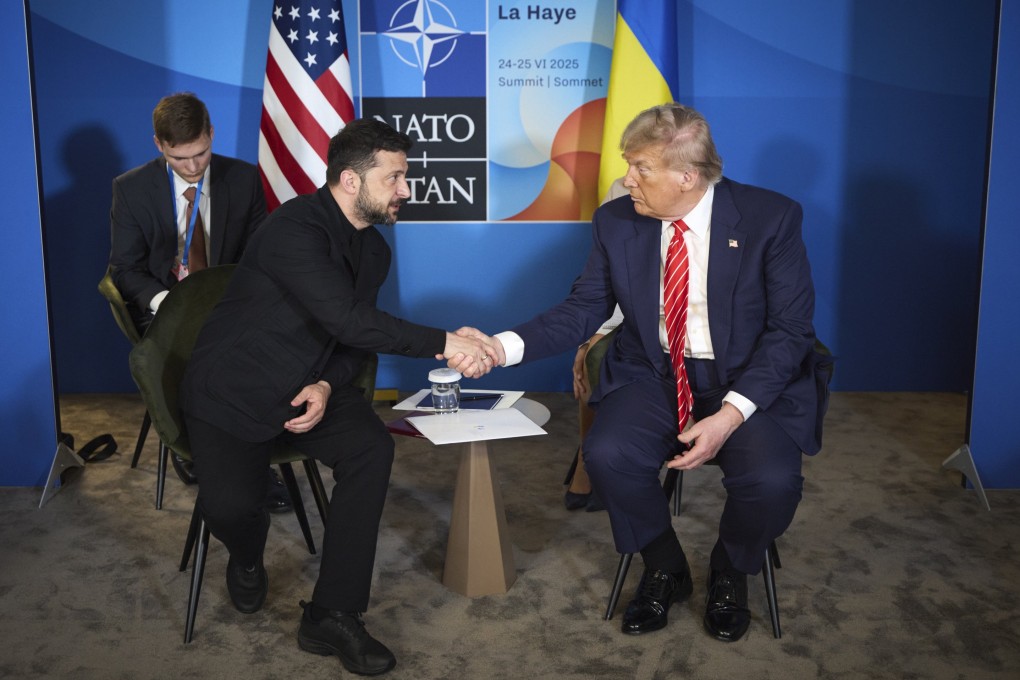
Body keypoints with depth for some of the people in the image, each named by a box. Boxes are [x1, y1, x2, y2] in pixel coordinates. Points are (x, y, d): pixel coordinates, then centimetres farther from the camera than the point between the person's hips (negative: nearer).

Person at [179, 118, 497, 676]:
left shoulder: (374, 249, 4)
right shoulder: (295, 226, -22)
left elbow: (354, 338, 9)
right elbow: (348, 321, -33)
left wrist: (327, 385, -12)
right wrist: (444, 344, -35)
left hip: (306, 389, 6)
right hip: (232, 394, -6)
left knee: (373, 447, -23)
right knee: (228, 505, -27)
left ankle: (332, 615, -14)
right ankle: (247, 560, 15)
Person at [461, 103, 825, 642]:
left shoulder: (771, 218, -11)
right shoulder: (616, 222, -1)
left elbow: (791, 329, -12)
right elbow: (585, 309, 2)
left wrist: (731, 415, -24)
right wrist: (503, 347, -15)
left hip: (749, 380, -2)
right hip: (652, 373, 3)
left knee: (771, 481, -29)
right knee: (607, 455, -27)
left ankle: (730, 573, 9)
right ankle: (665, 570, 5)